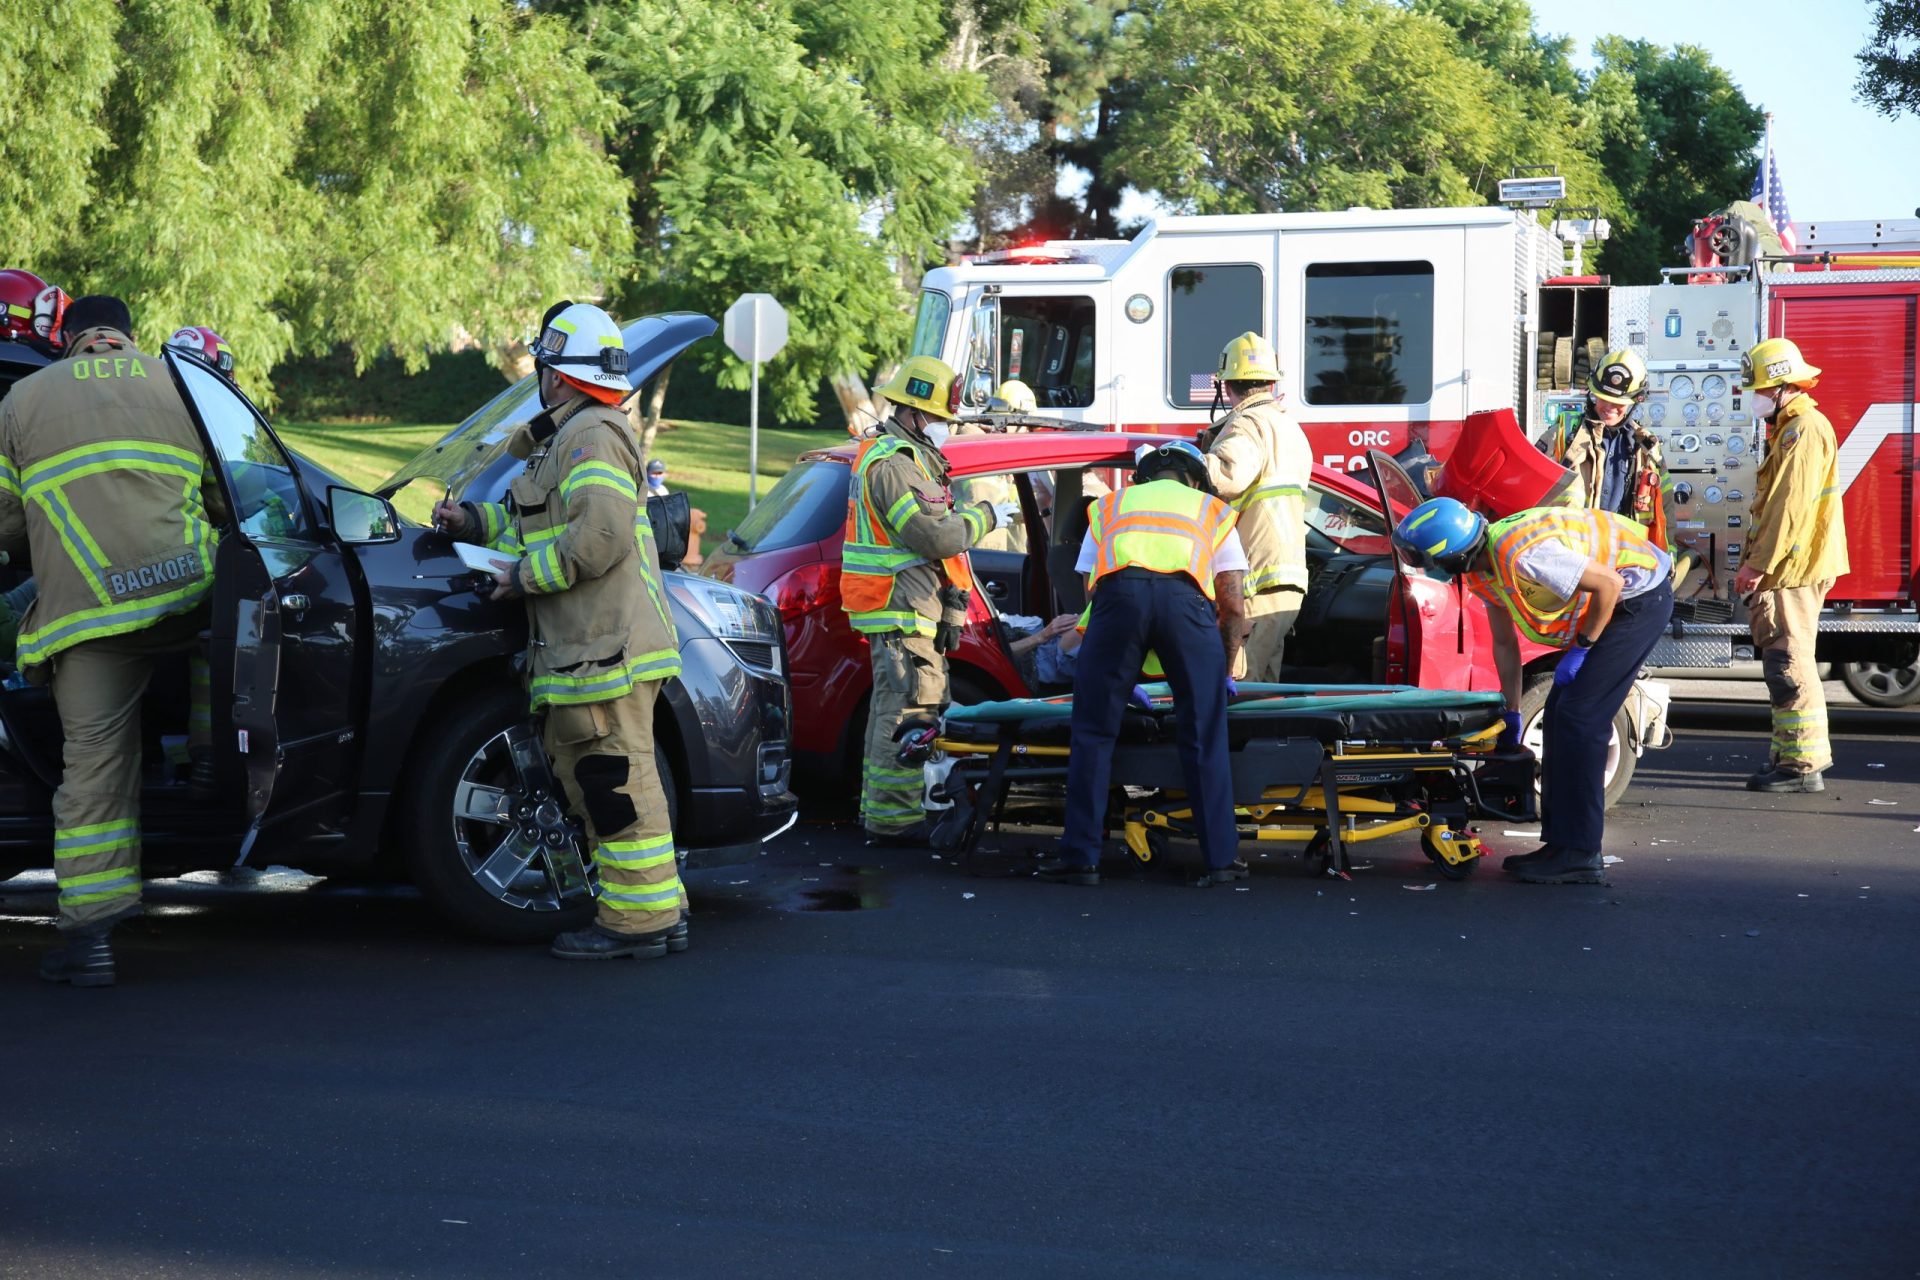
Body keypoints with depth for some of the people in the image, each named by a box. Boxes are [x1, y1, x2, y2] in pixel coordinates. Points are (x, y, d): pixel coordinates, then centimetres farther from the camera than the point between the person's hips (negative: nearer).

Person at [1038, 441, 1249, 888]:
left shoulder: (1110, 505, 37)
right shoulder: (1213, 511, 33)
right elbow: (1234, 606, 24)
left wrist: (1120, 678, 38)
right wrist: (1226, 672, 37)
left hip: (1120, 589, 0)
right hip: (1186, 595, 0)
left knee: (1093, 733, 8)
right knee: (1205, 736, 9)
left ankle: (1080, 858, 7)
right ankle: (1221, 859, 10)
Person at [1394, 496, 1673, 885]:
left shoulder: (1522, 556, -32)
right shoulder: (1482, 570, -1)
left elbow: (1609, 584, -27)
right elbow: (1504, 643, 12)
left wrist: (1582, 648, -18)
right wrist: (1511, 714, 16)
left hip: (1640, 598, -10)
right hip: (1616, 603, 10)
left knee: (1577, 718, -13)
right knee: (1559, 717, 8)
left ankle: (1579, 855, -12)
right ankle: (1561, 844, 13)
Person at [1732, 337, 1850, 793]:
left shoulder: (1805, 429, -15)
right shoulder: (1789, 428, 19)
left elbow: (1790, 507, -22)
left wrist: (1758, 564, -21)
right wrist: (1755, 563, 20)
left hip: (1794, 569, -11)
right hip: (1786, 570, 11)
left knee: (1789, 664, -10)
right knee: (1784, 663, 17)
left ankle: (1802, 763, -9)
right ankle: (1807, 750, 24)